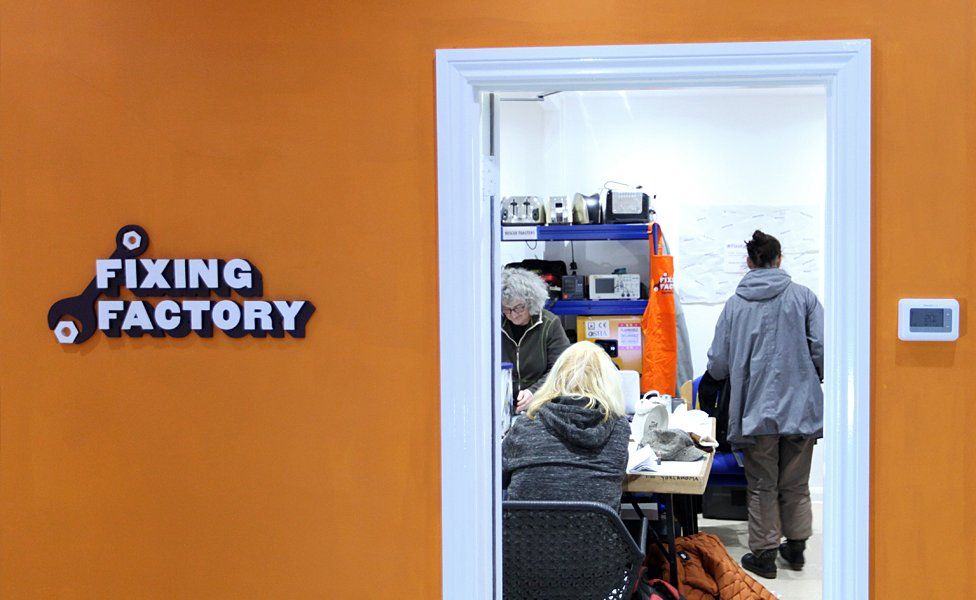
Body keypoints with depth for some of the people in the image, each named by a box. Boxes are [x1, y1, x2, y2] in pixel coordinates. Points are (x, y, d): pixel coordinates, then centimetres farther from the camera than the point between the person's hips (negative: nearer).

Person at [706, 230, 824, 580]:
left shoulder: (735, 305, -1)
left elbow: (717, 366, 1)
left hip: (756, 410, -1)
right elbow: (822, 349, -7)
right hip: (801, 407, 1)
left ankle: (764, 553, 16)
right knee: (796, 486, 15)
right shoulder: (803, 296, -2)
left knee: (762, 488, 10)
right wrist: (810, 380, 13)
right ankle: (796, 547, 27)